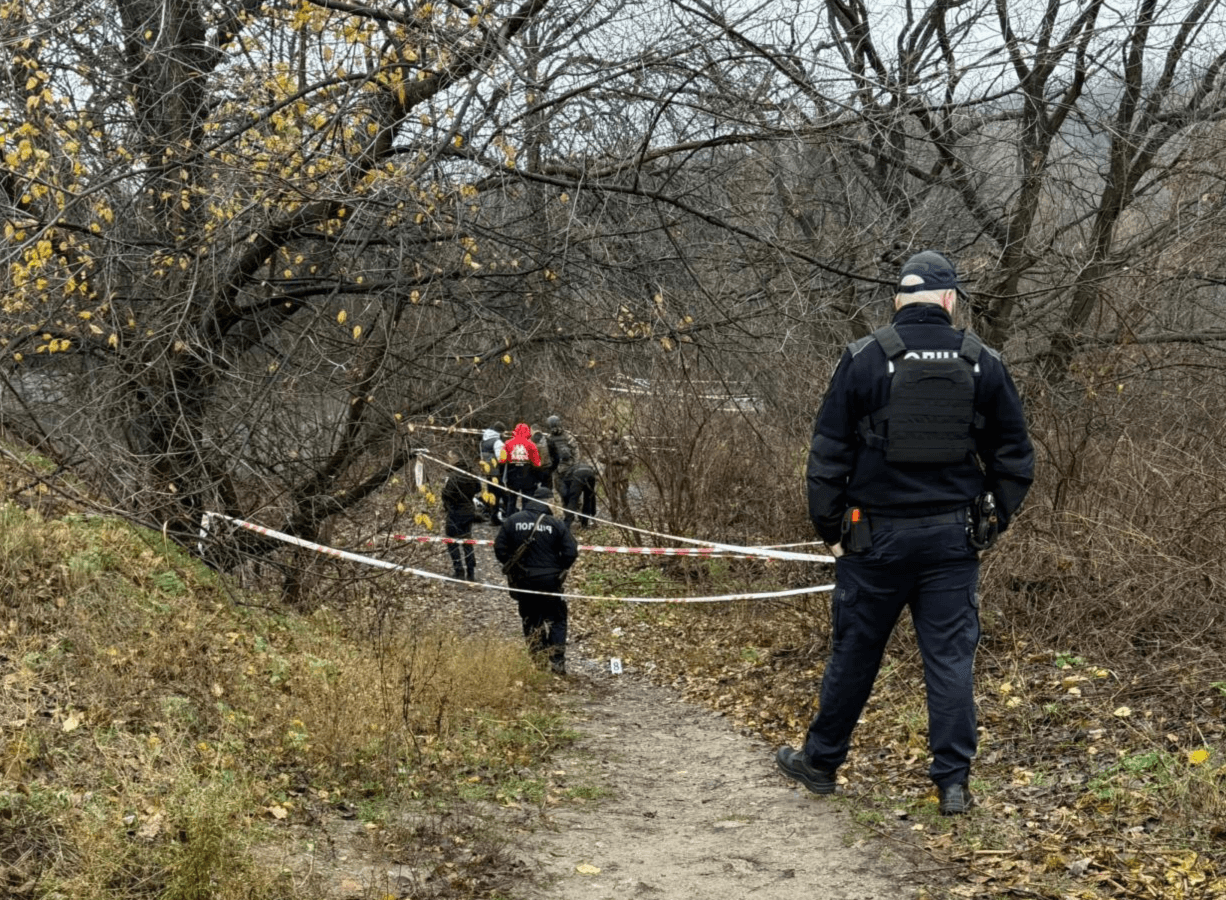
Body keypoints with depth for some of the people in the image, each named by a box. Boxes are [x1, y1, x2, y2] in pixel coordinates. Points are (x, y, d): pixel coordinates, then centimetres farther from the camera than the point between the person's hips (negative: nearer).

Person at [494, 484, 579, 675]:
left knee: (530, 621, 15)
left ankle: (537, 660, 17)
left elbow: (500, 548, -2)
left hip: (522, 581, 2)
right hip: (549, 580, -2)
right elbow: (571, 552, -11)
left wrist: (512, 567, 12)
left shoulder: (512, 521, -2)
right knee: (557, 620, 8)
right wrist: (559, 569, 8)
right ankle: (557, 662, -2)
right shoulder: (556, 524, -10)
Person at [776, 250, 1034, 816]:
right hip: (953, 537, 1)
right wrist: (997, 517, 17)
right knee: (951, 657, 7)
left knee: (853, 653, 11)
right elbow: (1014, 453, 7)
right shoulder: (982, 364, 1)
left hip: (877, 536, -1)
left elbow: (828, 454, -3)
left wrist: (829, 529, 6)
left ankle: (820, 763, 25)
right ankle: (953, 783, 8)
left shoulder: (864, 360, -5)